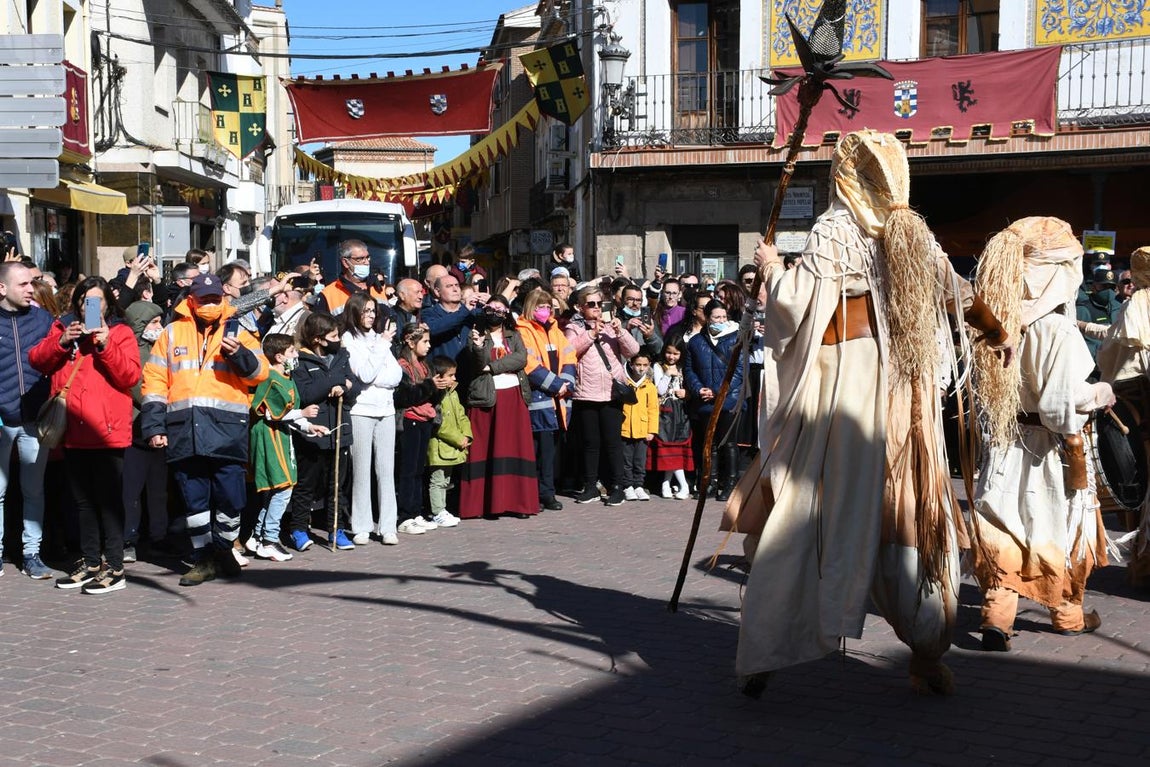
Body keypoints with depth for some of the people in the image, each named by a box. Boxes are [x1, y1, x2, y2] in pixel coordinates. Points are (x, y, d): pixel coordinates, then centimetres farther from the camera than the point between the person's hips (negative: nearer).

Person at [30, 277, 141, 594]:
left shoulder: (120, 332, 1)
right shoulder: (63, 328, 14)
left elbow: (130, 376, -9)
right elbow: (37, 360, 3)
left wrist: (106, 345, -19)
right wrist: (62, 341, -12)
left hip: (107, 431, -5)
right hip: (73, 431, 5)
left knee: (108, 500, -3)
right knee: (82, 501, 13)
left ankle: (114, 568, 1)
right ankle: (90, 563, 23)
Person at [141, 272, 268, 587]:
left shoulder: (236, 331, 11)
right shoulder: (172, 333, 13)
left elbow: (259, 372, 2)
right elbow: (154, 381, 10)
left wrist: (239, 354, -17)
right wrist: (153, 426, 3)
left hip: (227, 430, -1)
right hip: (184, 429, 1)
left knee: (230, 496, -1)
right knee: (194, 498, 5)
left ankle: (223, 548, 22)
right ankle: (204, 558, 16)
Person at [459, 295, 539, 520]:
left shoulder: (514, 336, 14)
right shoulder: (477, 336, 7)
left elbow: (521, 358, -4)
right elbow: (477, 366, -8)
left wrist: (492, 367, -11)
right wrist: (478, 347, -27)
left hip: (514, 396, 2)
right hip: (486, 398, -2)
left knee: (515, 448, 0)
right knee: (486, 449, -5)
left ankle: (518, 502, 3)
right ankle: (487, 503, -4)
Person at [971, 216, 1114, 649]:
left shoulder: (996, 322, -5)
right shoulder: (1056, 331, -23)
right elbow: (1061, 405, -25)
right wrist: (1098, 395, -7)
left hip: (1003, 446, 4)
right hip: (1048, 451, -4)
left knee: (1006, 530, 10)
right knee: (1063, 528, 15)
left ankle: (997, 615, 2)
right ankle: (1068, 615, 32)